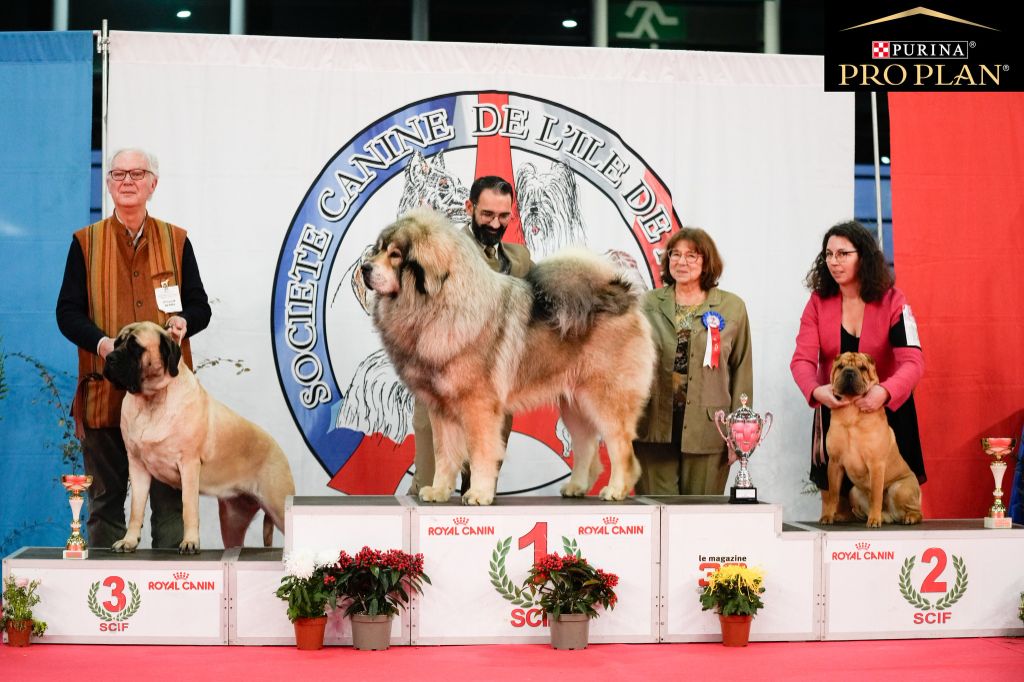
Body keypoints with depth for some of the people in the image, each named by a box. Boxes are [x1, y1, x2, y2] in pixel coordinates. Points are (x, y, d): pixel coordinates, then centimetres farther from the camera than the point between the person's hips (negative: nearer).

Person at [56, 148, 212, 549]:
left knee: (170, 496, 0)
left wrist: (183, 323, -14)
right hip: (104, 390, 0)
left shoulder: (176, 240, 11)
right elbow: (67, 312, 3)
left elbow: (200, 306, 10)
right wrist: (103, 343, -16)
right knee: (105, 497, 6)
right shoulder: (86, 242, 8)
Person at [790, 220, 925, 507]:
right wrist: (817, 391, -34)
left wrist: (884, 391, -39)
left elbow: (913, 361, -19)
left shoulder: (893, 302, -8)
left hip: (886, 409, -1)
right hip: (834, 409, 2)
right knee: (835, 493, 3)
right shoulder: (818, 302, -2)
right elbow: (802, 359, -12)